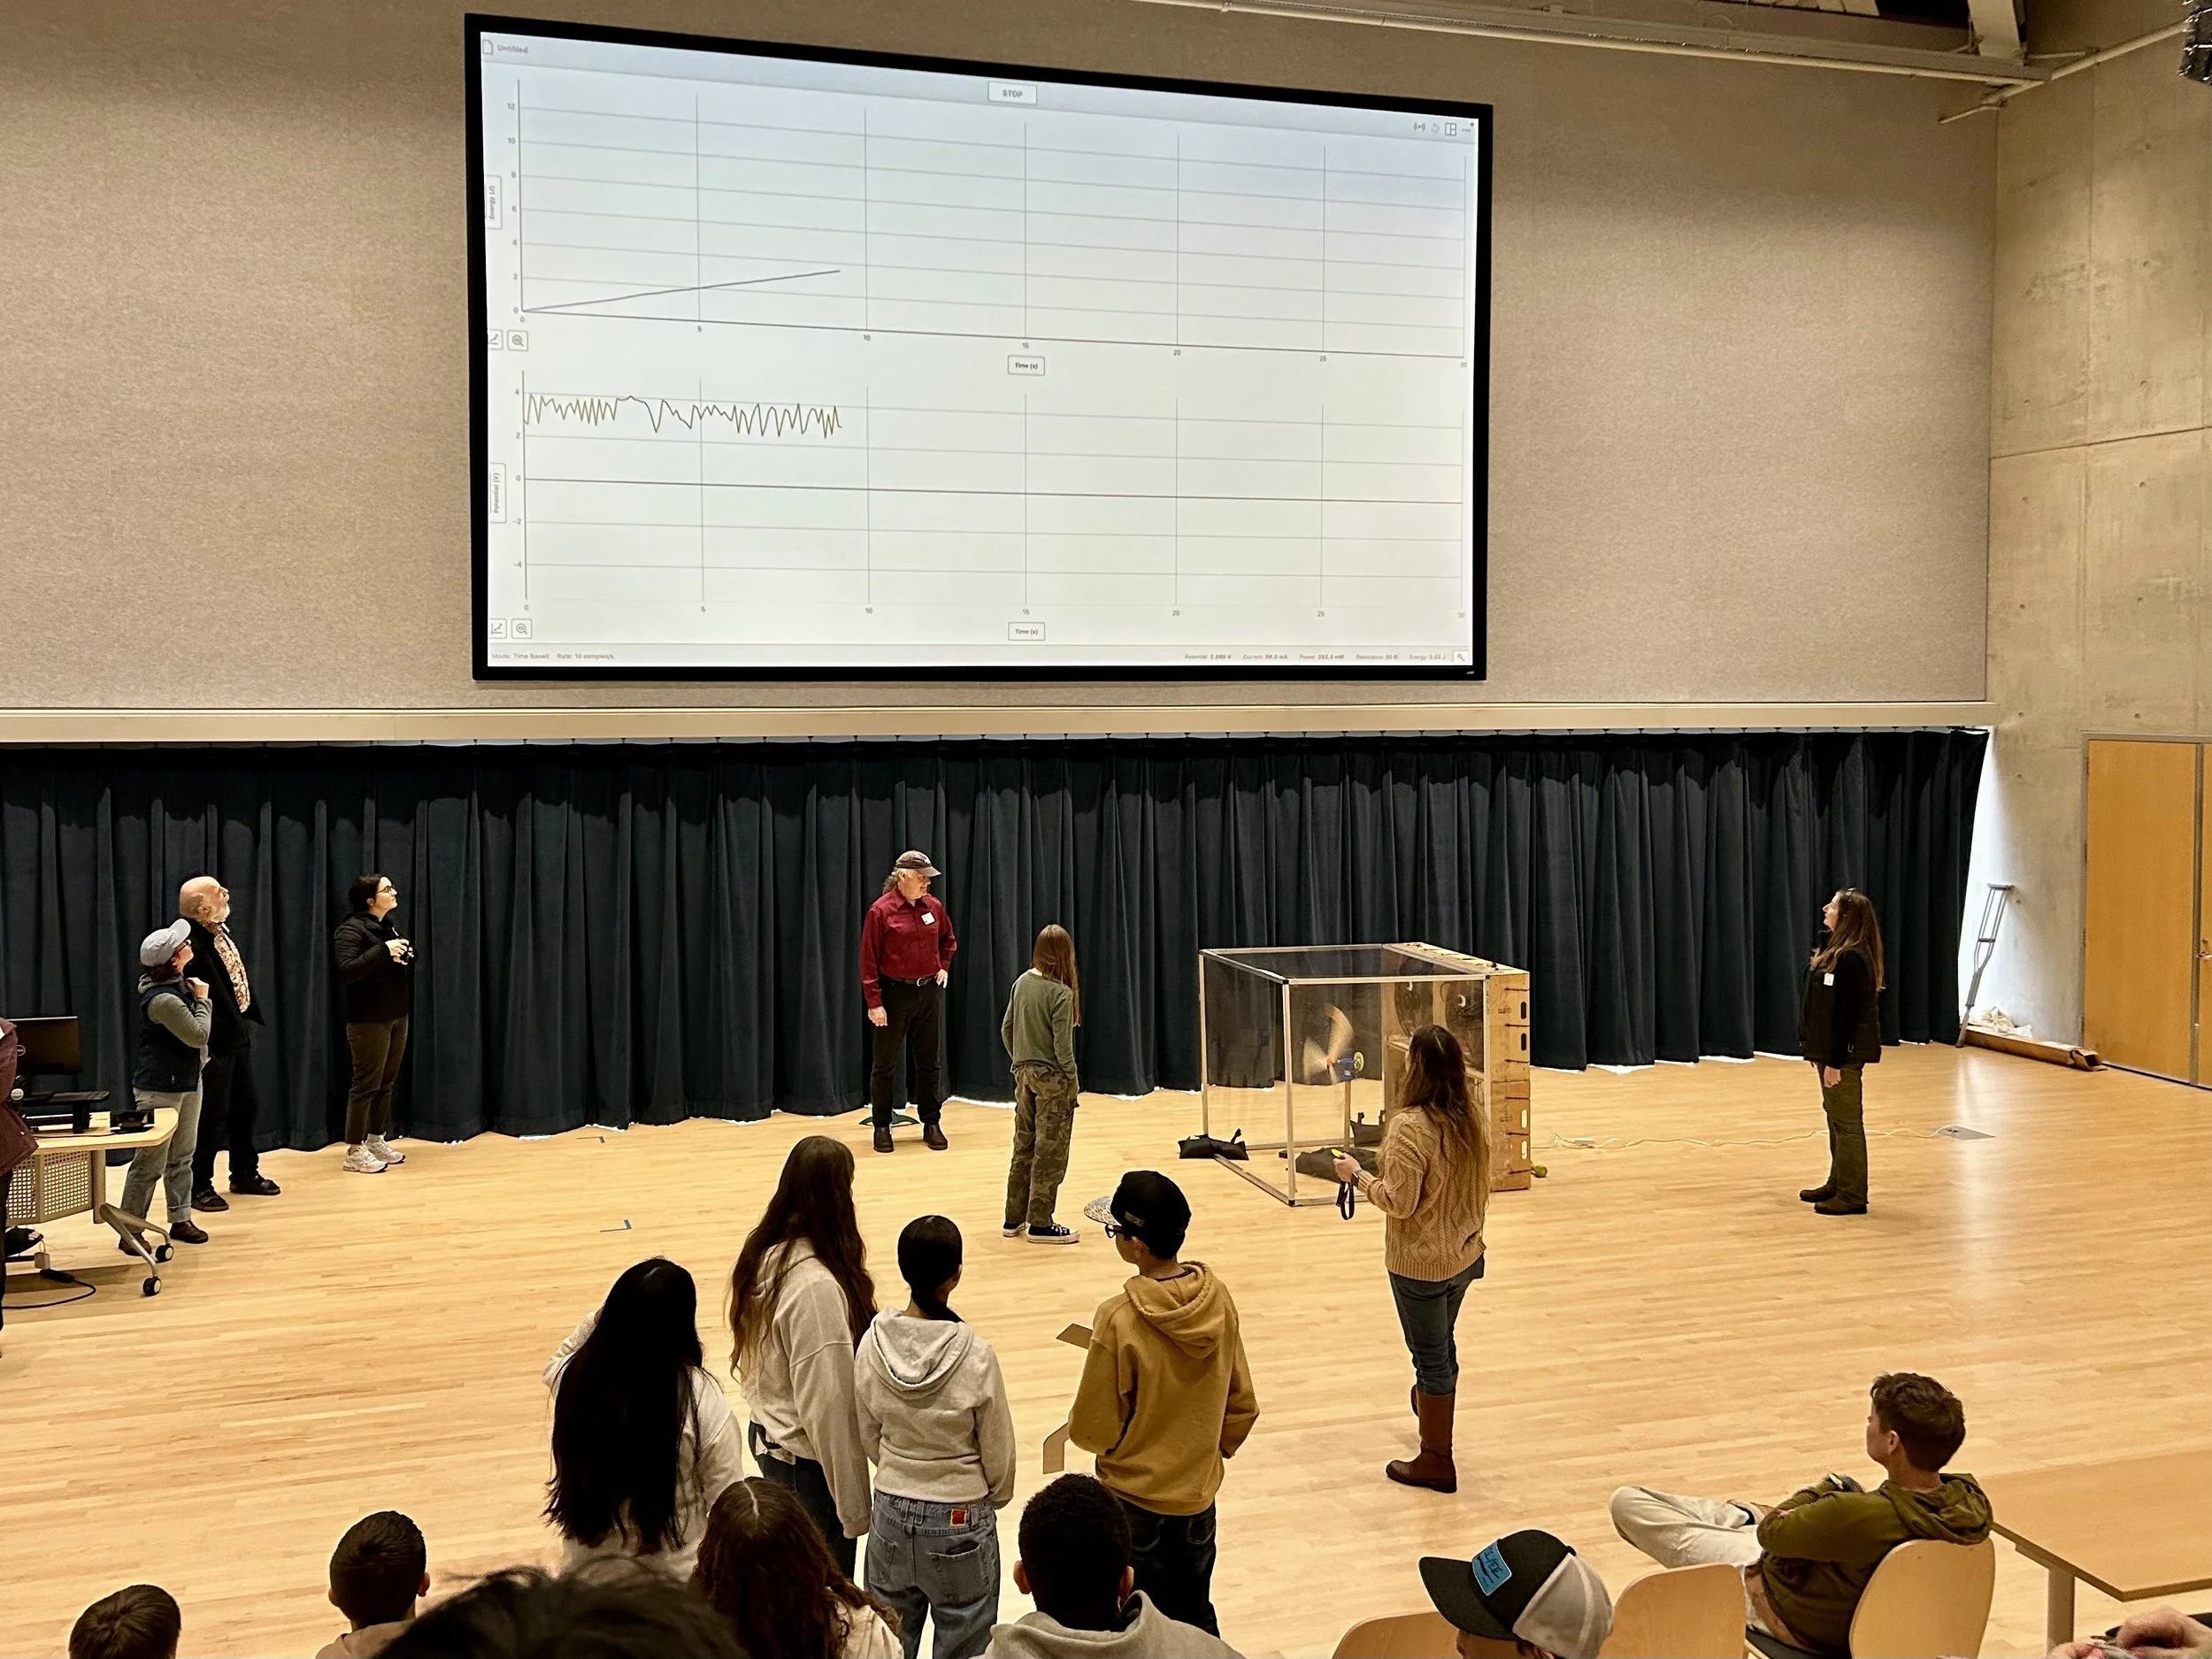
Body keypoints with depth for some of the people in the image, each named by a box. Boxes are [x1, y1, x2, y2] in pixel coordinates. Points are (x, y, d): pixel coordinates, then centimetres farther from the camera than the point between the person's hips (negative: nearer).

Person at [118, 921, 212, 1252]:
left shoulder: (180, 983, 5)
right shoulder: (163, 999, -26)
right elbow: (198, 1035, -20)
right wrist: (202, 1000, -11)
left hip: (187, 1081, 10)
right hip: (161, 1088, -10)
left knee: (182, 1156, 15)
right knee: (151, 1162, -4)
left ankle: (181, 1220, 25)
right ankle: (130, 1232, 4)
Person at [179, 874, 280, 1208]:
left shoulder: (221, 929, 6)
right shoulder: (191, 942, -23)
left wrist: (251, 1013, 11)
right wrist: (205, 1044, -22)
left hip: (240, 1033, 9)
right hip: (215, 1041, -9)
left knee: (246, 1106, 19)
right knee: (212, 1114, 1)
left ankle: (245, 1174, 33)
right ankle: (199, 1186, 14)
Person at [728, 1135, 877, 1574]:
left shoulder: (763, 1253, -2)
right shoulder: (817, 1285, -28)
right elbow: (828, 1403, -24)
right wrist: (854, 1506, -16)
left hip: (767, 1437, 9)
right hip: (808, 1457, -8)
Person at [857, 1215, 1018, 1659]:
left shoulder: (874, 1344, -13)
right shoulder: (974, 1355, -22)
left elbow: (869, 1437, 1)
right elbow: (998, 1448, -10)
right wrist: (998, 1495, 11)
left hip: (892, 1510, 3)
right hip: (960, 1518, -3)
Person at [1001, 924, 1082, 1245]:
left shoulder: (1022, 983, 2)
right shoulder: (1061, 994, -18)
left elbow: (1006, 1030, 8)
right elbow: (1062, 1045, -18)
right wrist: (1072, 1081, -8)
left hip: (1025, 1075, 7)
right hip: (1052, 1078, -7)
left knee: (1024, 1148, 15)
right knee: (1050, 1153, 3)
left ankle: (1015, 1219, 22)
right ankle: (1040, 1224, 8)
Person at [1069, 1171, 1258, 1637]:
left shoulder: (1119, 1319, -25)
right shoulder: (1218, 1298, -10)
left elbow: (1095, 1431, -17)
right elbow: (1242, 1406, 1)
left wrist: (1076, 1424, 5)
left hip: (1134, 1500, -4)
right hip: (1199, 1494, 5)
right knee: (1197, 1618, 22)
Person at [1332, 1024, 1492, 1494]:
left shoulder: (1409, 1126, -27)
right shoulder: (1474, 1119, -3)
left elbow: (1399, 1202, -23)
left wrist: (1358, 1175, -10)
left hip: (1420, 1264, -7)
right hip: (1465, 1255, 7)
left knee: (1431, 1356, 7)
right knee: (1442, 1344, 27)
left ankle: (1436, 1462, 20)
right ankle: (1434, 1404, 50)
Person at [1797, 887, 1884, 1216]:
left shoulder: (1851, 958, -21)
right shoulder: (1834, 948, 10)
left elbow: (1846, 1014, -22)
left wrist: (1834, 1061, -20)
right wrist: (1818, 1050, 16)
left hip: (1846, 1051, -10)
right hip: (1830, 1047, 10)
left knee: (1846, 1121, -2)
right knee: (1835, 1115, 18)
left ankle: (1852, 1196, 6)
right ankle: (1838, 1182, 29)